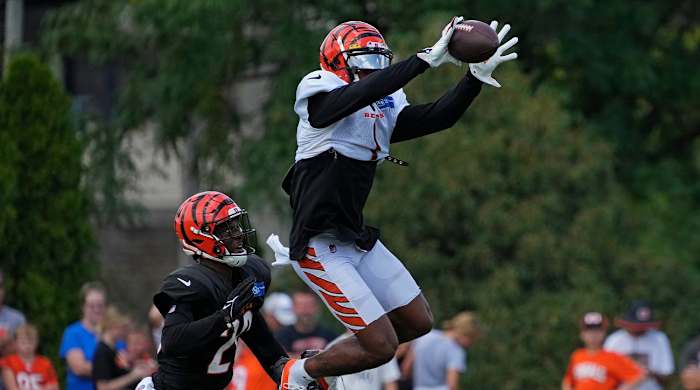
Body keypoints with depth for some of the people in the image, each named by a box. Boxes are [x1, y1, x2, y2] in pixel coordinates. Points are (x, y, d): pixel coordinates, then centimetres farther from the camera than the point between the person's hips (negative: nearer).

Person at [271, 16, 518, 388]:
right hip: (320, 246, -9)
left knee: (418, 323, 14)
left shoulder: (383, 111, 9)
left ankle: (323, 360, 27)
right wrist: (427, 59, -37)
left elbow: (438, 117, -2)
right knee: (382, 347, -9)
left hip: (358, 240, 9)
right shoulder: (322, 100, -14)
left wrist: (477, 76, -15)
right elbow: (364, 92, -33)